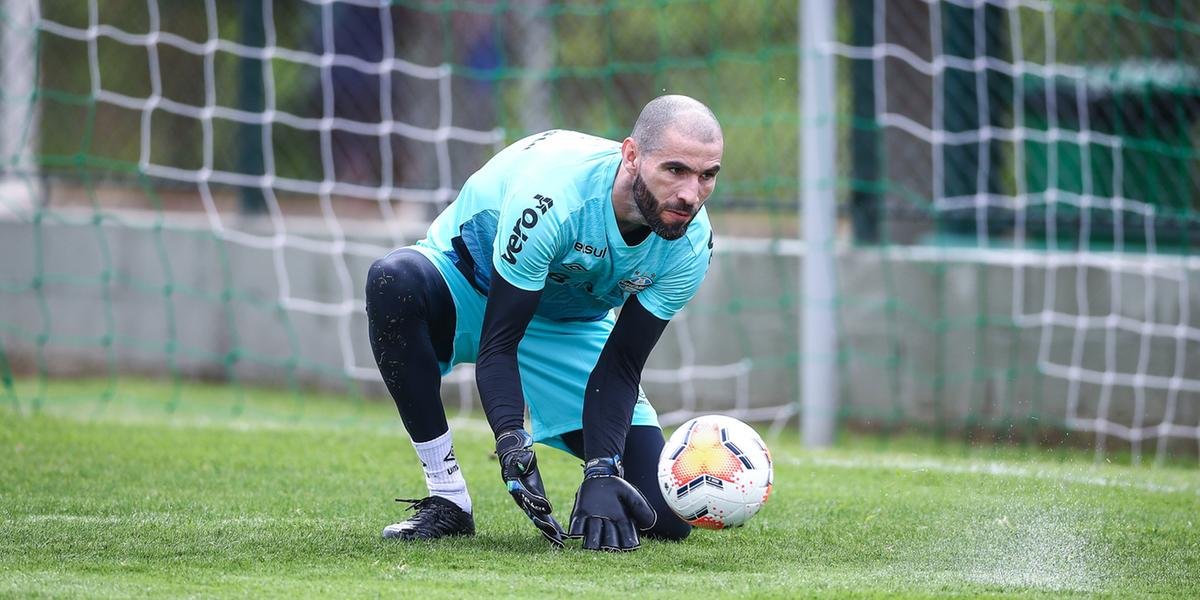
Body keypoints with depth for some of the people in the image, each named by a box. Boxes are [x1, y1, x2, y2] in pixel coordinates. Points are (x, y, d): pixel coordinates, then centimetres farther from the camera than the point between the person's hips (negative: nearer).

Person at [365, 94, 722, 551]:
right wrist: (514, 449, -48)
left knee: (665, 518, -14)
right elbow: (496, 343, -34)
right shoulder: (553, 191, -38)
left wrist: (602, 472, -31)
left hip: (570, 328, 3)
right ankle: (448, 501, -30)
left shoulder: (690, 243, -22)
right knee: (395, 279, -42)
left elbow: (621, 367, -17)